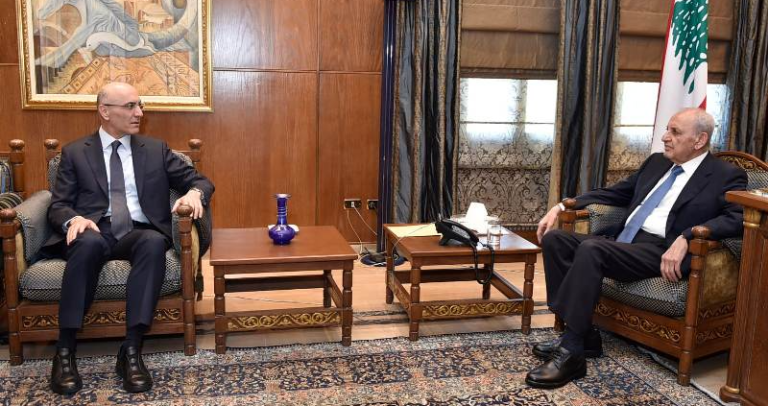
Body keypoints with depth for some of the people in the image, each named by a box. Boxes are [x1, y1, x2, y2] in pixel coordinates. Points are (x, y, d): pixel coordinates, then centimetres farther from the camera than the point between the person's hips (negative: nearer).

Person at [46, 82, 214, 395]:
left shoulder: (156, 149, 17)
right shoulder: (74, 152, 14)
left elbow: (200, 180, 14)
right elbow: (58, 205, 7)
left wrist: (194, 193, -11)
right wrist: (74, 219, -18)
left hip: (140, 233, 1)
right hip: (95, 232, -1)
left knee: (154, 242, -35)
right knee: (89, 242, -37)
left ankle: (131, 350, -36)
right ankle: (65, 351, -29)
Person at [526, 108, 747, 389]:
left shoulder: (726, 176, 2)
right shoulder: (656, 162, 22)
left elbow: (738, 217, -14)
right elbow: (616, 193, 25)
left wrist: (686, 238, -29)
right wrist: (563, 206, 14)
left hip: (661, 252, -8)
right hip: (622, 241, 8)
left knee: (590, 248, -33)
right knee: (554, 239, -11)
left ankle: (571, 352, -26)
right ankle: (582, 334, -9)